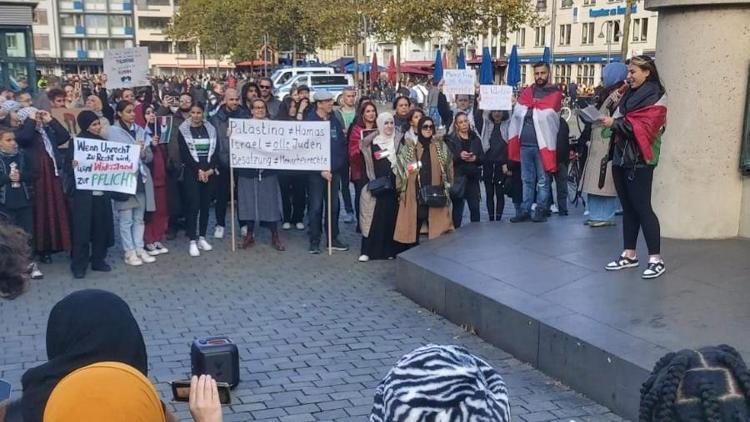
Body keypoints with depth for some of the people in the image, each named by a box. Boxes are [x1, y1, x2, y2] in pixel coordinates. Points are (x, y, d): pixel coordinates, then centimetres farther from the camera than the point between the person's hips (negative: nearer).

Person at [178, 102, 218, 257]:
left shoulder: (210, 129, 9)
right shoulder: (183, 130, 1)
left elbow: (215, 150, 5)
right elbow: (184, 154, -5)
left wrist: (211, 169, -9)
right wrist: (198, 170, -12)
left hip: (209, 172, 3)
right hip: (192, 173, -3)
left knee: (205, 206, 6)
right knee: (193, 206, -7)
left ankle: (202, 237, 16)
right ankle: (193, 241, -4)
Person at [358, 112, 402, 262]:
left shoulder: (399, 140, 5)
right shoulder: (372, 142, 5)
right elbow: (368, 164, 8)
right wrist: (371, 181, 2)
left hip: (394, 185, 0)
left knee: (392, 217, 2)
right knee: (375, 217, -2)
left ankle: (389, 249, 11)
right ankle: (368, 250, 1)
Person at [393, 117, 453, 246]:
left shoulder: (441, 147, 8)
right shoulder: (408, 148, 3)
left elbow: (448, 168, 11)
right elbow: (400, 170, 3)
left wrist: (446, 189, 6)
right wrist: (401, 191, -2)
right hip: (414, 195, 0)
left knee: (437, 230, -2)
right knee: (412, 230, 5)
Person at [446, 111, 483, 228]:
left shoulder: (475, 138, 13)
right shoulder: (450, 139, 2)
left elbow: (483, 157, 9)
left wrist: (475, 158, -11)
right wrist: (459, 156, -24)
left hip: (473, 178, 3)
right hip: (457, 178, -3)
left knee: (475, 207, 4)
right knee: (457, 207, -2)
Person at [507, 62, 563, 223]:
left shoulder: (555, 94, -1)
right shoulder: (527, 92, 12)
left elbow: (546, 116, -11)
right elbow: (517, 113, 5)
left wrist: (529, 110, -3)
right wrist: (537, 112, -5)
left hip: (542, 144, -4)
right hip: (524, 143, 4)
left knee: (542, 180, 3)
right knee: (527, 180, 10)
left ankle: (541, 210, 10)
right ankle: (525, 210, 15)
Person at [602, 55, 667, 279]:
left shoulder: (655, 98, -7)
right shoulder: (630, 95, 17)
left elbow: (643, 127, -17)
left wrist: (615, 123, -16)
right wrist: (610, 120, 4)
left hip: (639, 160, -8)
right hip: (621, 157, 8)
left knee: (642, 207, -9)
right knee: (628, 207, 9)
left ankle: (656, 259, -4)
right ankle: (629, 254, 15)